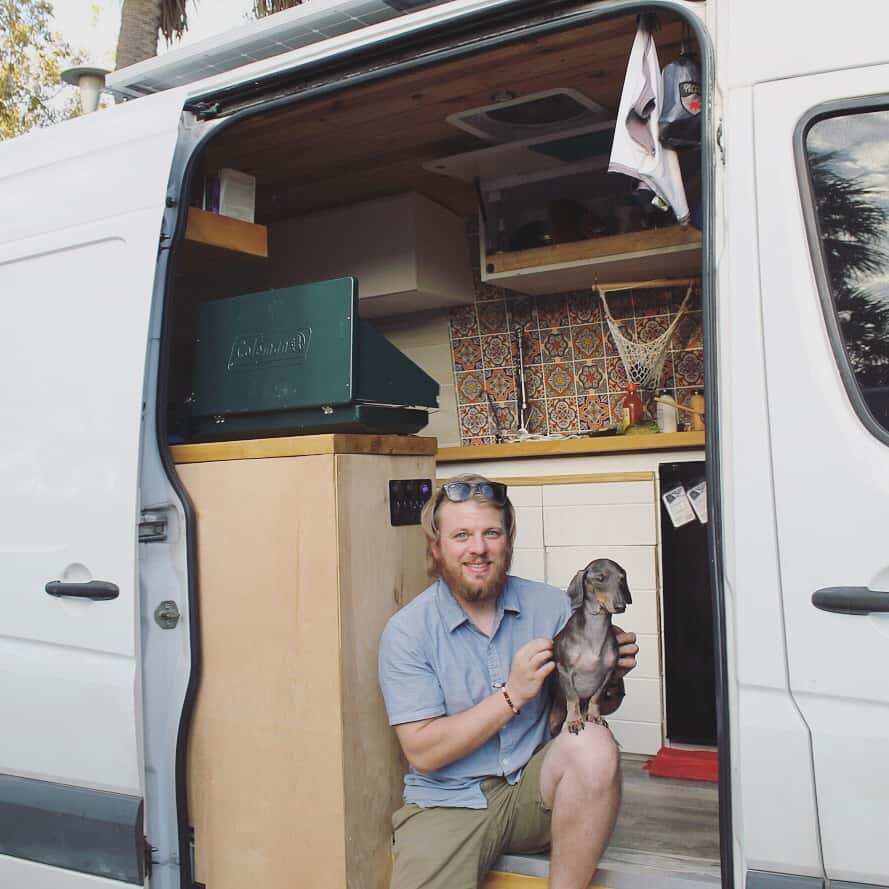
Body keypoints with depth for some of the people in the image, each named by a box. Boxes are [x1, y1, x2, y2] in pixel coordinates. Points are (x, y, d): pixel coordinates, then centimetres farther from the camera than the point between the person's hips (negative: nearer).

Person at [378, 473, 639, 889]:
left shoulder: (550, 606, 0)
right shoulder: (406, 632, -9)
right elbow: (423, 753, -13)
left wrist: (611, 675, -13)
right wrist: (512, 695, -19)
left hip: (533, 789, 3)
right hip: (447, 803, -3)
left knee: (593, 742, -26)